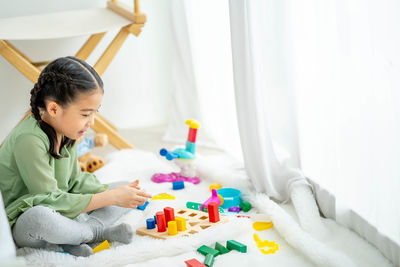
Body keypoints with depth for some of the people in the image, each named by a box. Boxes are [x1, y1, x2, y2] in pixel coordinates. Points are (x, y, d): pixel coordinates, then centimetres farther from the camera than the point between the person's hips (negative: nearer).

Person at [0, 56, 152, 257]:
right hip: (22, 223, -8)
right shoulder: (29, 140, -27)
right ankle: (99, 232, -14)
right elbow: (50, 201, -27)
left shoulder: (64, 131, 1)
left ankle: (75, 237, -18)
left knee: (122, 190, 5)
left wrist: (111, 192, -10)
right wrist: (110, 198, -25)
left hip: (60, 213, 9)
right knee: (39, 218, -44)